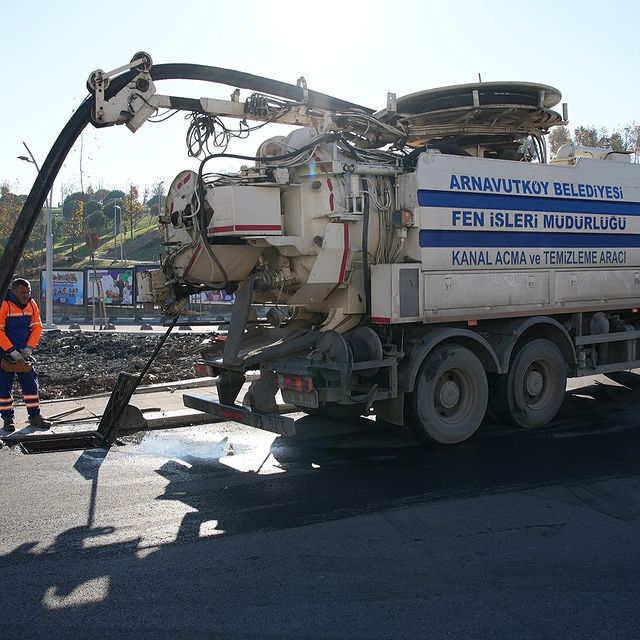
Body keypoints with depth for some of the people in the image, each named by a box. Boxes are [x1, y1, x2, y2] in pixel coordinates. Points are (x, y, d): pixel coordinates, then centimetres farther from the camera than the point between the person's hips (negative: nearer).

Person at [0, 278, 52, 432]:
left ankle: (35, 417, 14)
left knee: (31, 384, 6)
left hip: (23, 354, 5)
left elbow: (37, 326, 5)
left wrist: (29, 348, -7)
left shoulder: (31, 304, 1)